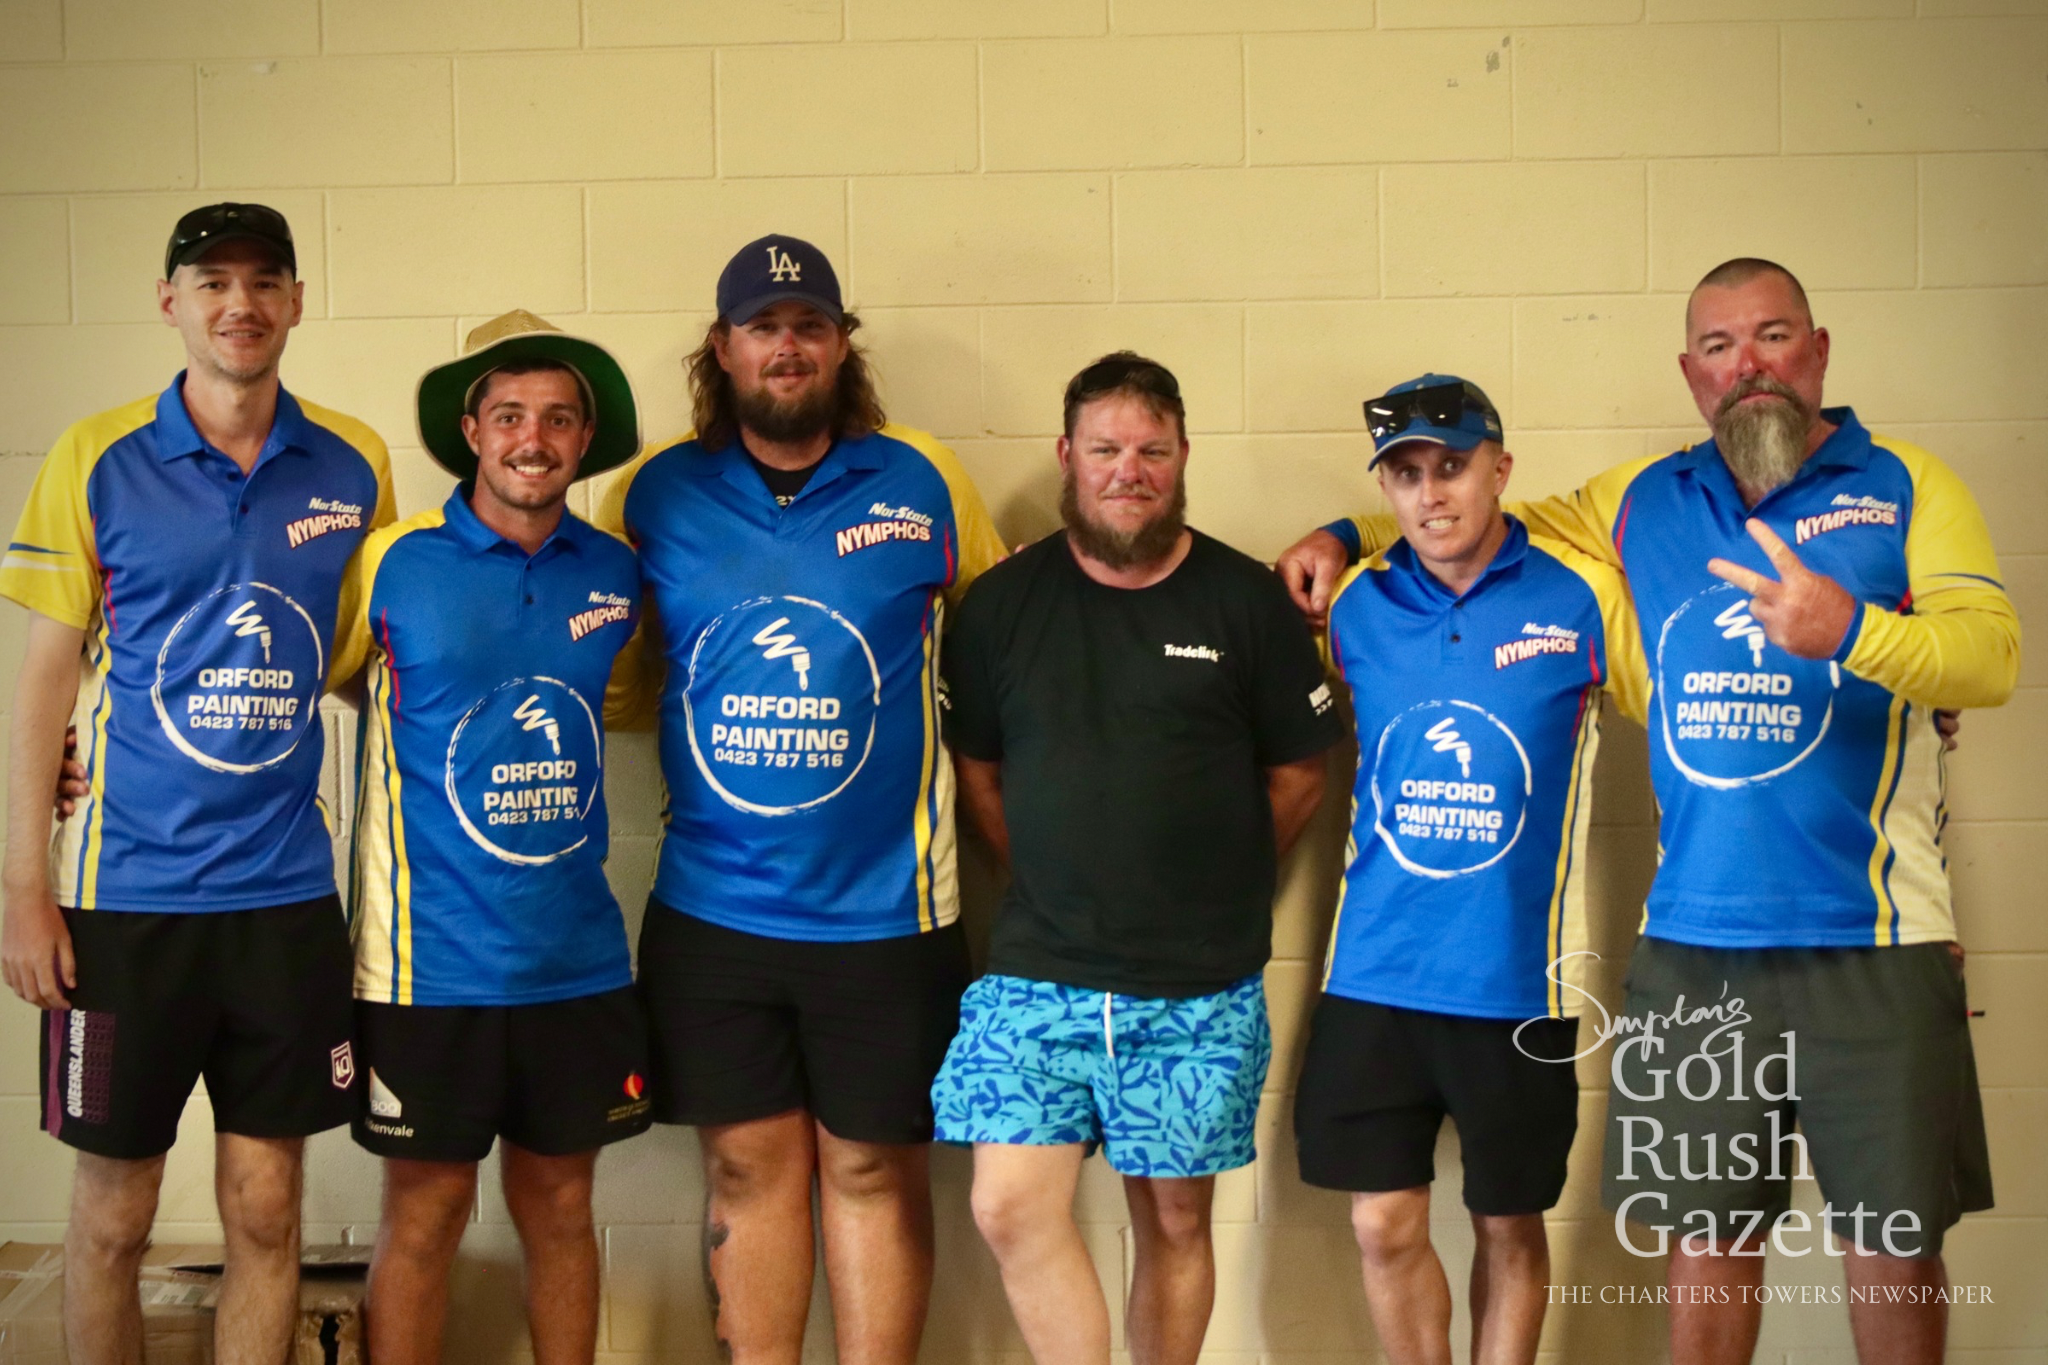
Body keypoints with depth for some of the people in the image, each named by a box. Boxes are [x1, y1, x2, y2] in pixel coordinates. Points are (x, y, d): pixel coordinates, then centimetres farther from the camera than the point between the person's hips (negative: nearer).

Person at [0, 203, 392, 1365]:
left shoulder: (355, 466, 3)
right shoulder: (98, 460, -2)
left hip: (288, 891, 2)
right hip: (126, 891, -1)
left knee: (266, 1212, 9)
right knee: (112, 1216, 8)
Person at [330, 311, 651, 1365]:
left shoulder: (615, 574, 4)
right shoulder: (393, 563, -6)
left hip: (577, 957, 3)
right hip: (429, 961, -3)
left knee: (559, 1203, 13)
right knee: (425, 1210, 6)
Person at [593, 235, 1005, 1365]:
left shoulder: (924, 485, 0)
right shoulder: (654, 495, 3)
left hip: (883, 910, -1)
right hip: (710, 909, 1)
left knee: (874, 1169, 8)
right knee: (749, 1164, 10)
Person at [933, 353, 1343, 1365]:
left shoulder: (1246, 600, 1)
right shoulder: (1003, 601, 5)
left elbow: (1300, 770, 8)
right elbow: (975, 766, 12)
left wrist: (1218, 882, 5)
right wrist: (1055, 876, 6)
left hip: (1200, 988, -1)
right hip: (1036, 975, 1)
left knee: (1175, 1219, 8)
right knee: (1011, 1207, -8)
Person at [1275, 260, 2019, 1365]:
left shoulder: (1904, 485, 3)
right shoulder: (1643, 501, 14)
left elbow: (1992, 652, -9)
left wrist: (1851, 629, -26)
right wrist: (1349, 537, 18)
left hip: (1873, 943, -3)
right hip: (1694, 945, 3)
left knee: (1891, 1244, 5)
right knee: (1707, 1237, 9)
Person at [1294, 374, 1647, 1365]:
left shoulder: (1584, 595, -6)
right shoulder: (1354, 605, 2)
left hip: (1519, 978, -2)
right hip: (1374, 974, 2)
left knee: (1508, 1226, 11)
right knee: (1385, 1225, 5)